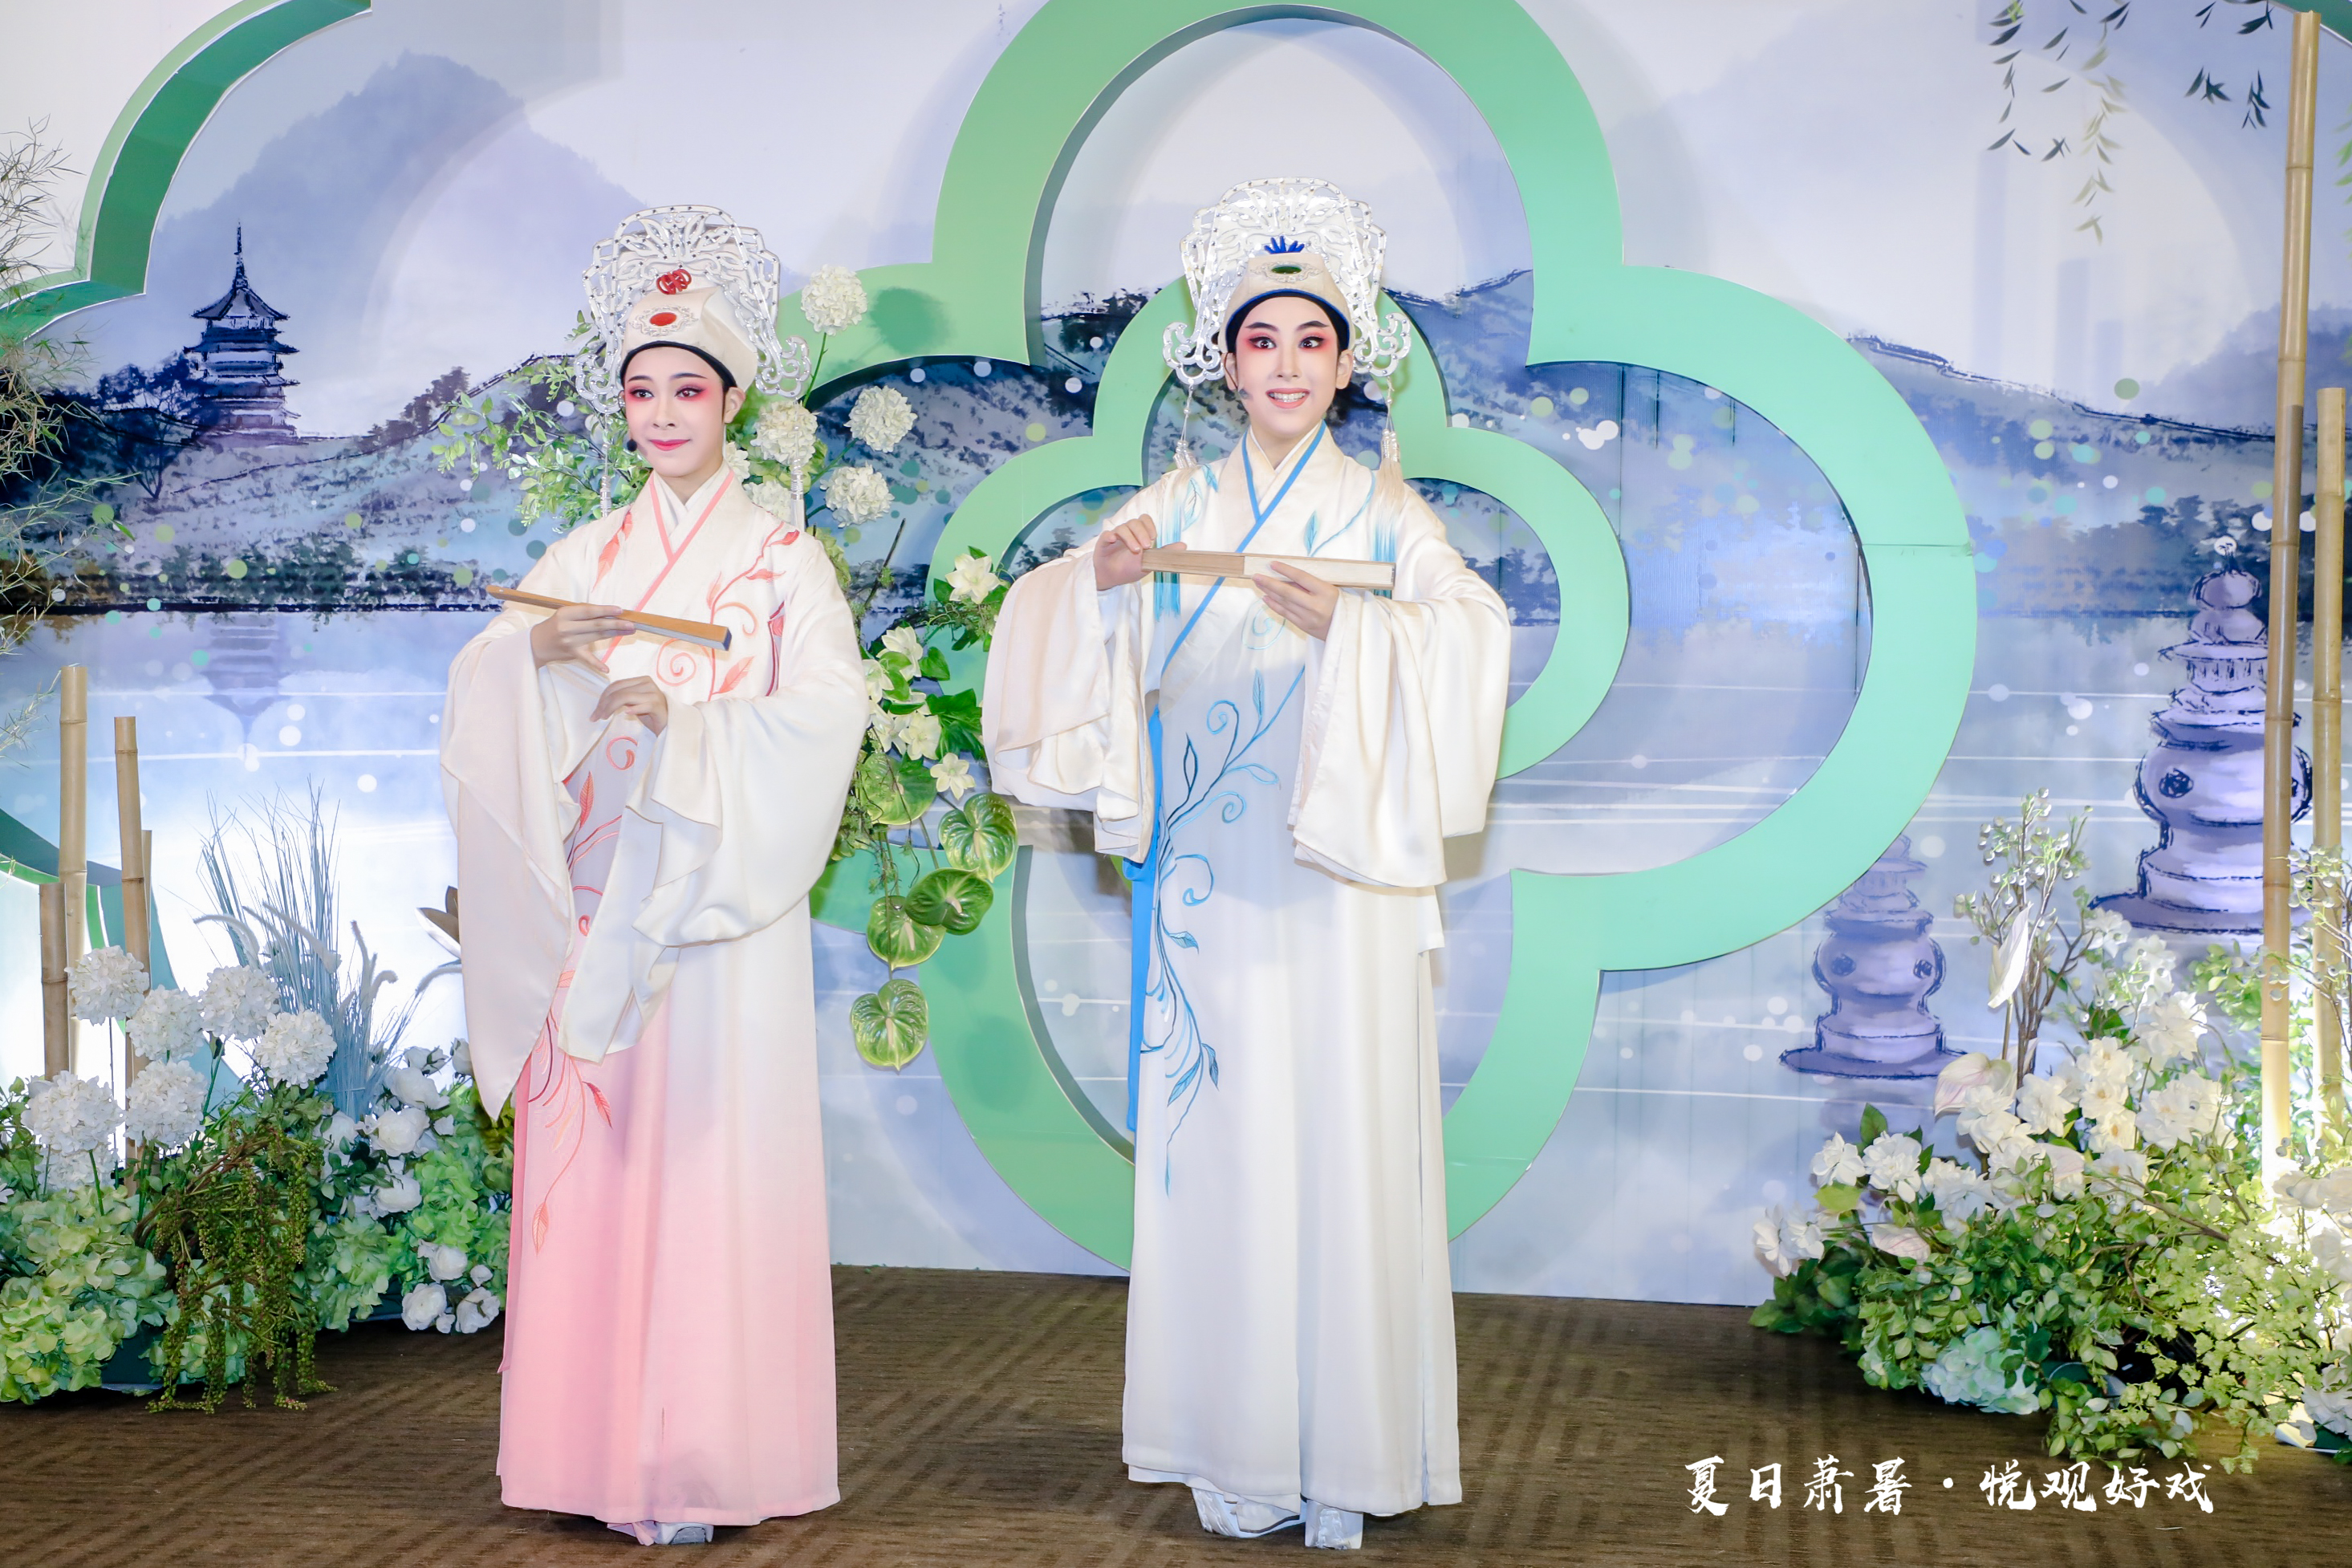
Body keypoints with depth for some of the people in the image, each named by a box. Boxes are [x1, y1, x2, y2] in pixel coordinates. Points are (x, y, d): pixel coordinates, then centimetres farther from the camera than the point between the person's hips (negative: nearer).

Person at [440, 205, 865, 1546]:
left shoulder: (783, 556, 2)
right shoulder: (587, 555, 14)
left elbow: (824, 719, -11)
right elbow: (481, 695, 4)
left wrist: (680, 723, -21)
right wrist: (542, 651, -17)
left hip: (720, 905, -4)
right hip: (590, 905, 4)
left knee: (710, 1159, -5)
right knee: (592, 1160, 3)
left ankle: (700, 1458, 4)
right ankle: (597, 1440, 13)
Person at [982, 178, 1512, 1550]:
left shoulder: (1383, 509, 5)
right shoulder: (1179, 506, 10)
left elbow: (1470, 640, -9)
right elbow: (1067, 635, 4)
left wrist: (1346, 626, -24)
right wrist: (1100, 581, -16)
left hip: (1339, 881, -2)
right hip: (1208, 880, 2)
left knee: (1344, 1139, -1)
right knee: (1218, 1141, 3)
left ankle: (1349, 1451, 10)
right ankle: (1239, 1448, 15)